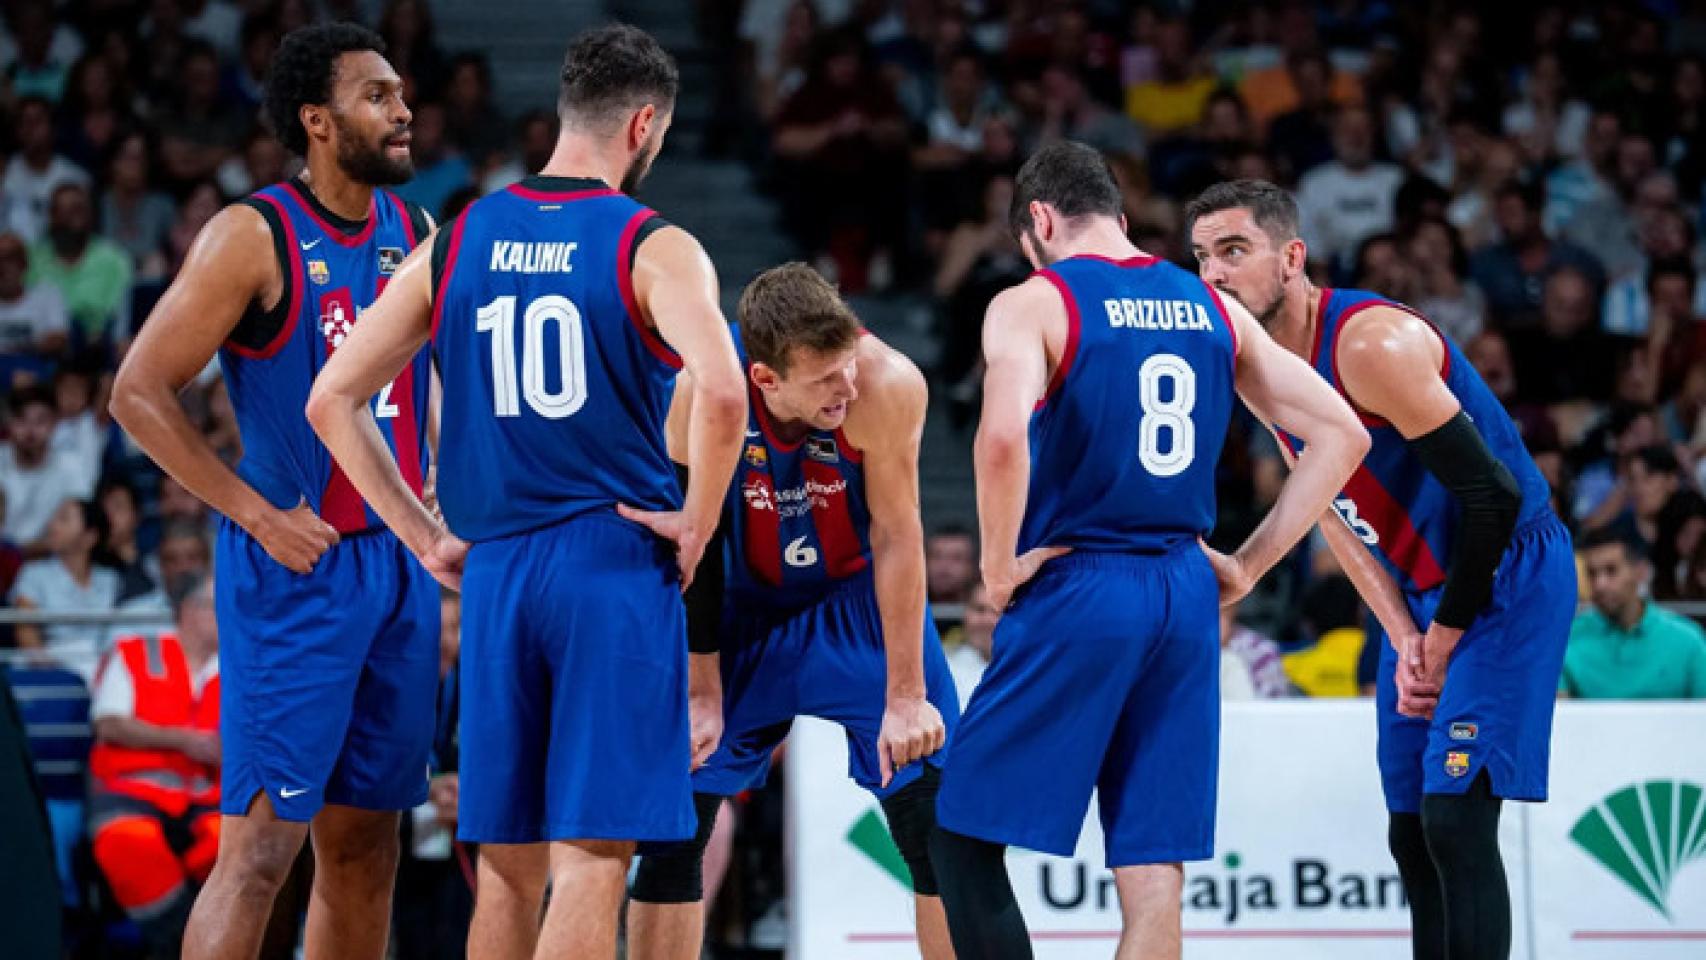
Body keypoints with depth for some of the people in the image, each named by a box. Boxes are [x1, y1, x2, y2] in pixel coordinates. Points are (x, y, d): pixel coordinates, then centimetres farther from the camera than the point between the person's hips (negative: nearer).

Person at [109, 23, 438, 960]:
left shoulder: (413, 233, 10)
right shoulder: (254, 236, -11)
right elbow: (139, 393, -12)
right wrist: (259, 517, -15)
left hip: (398, 559, 7)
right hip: (296, 566, -7)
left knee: (365, 846, 10)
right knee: (261, 844, -11)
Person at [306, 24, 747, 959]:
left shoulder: (455, 243, 9)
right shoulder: (654, 249, -5)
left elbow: (331, 401, 9)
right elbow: (721, 393, -23)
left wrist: (425, 537, 12)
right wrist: (697, 524, -8)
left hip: (493, 571, 5)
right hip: (617, 565, -5)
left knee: (507, 868, 13)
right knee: (590, 859, -7)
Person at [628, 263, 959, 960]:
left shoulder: (886, 384, -32)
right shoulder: (698, 396, -28)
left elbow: (896, 536, -22)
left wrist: (905, 697, -19)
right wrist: (699, 694, -13)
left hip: (862, 599, -1)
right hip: (744, 608, 1)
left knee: (937, 826, -6)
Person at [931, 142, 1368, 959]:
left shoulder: (1033, 304, -5)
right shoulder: (1214, 310, 12)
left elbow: (1002, 437, -25)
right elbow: (1342, 436, 13)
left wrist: (999, 570, -11)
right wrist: (1247, 566, 14)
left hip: (1076, 587, -5)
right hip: (1187, 598, 5)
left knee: (963, 838, 5)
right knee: (1153, 872, 6)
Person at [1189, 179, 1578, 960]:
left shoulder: (1372, 344, -25)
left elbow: (1492, 494, -25)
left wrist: (1444, 637, -15)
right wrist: (1404, 640, -4)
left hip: (1507, 577, -9)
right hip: (1422, 590, 9)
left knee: (1455, 816, -17)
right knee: (1411, 832, 9)